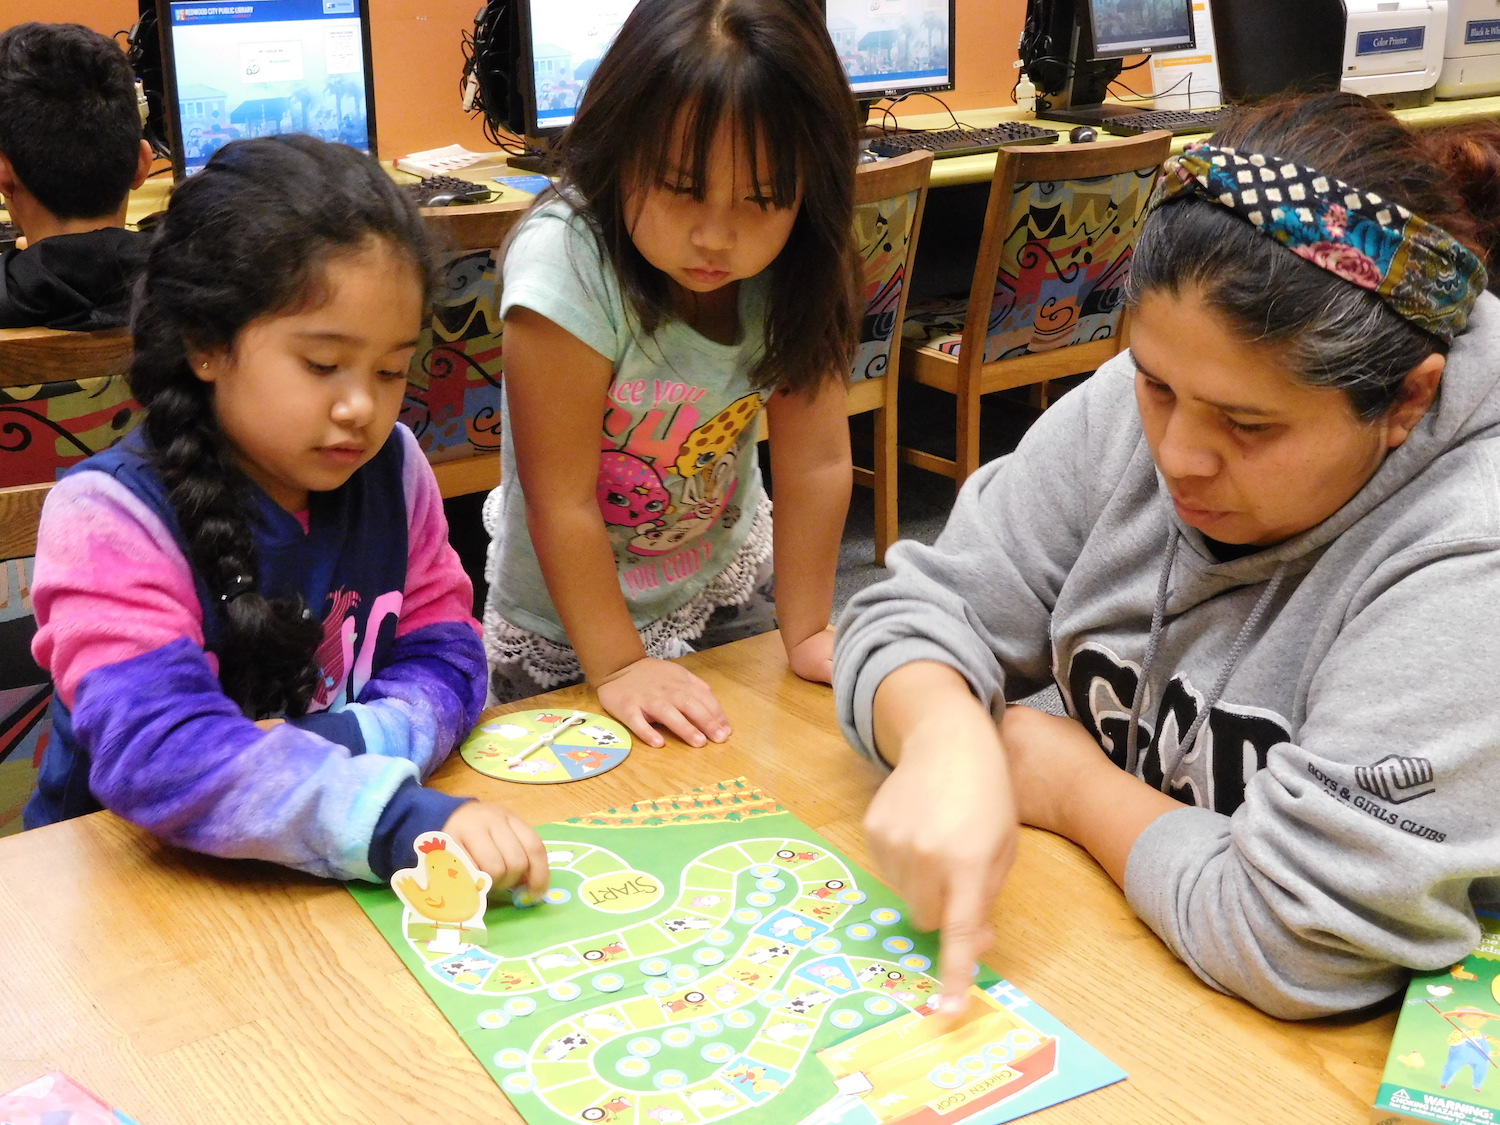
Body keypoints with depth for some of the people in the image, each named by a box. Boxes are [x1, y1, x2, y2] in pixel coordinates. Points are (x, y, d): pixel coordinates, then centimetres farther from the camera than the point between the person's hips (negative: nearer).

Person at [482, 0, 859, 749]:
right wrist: (618, 668, -22)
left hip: (727, 586, 4)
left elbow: (815, 461, -14)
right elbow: (561, 502, -26)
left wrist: (807, 634, -12)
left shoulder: (795, 267, -19)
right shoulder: (567, 265, -32)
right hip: (568, 630, -3)